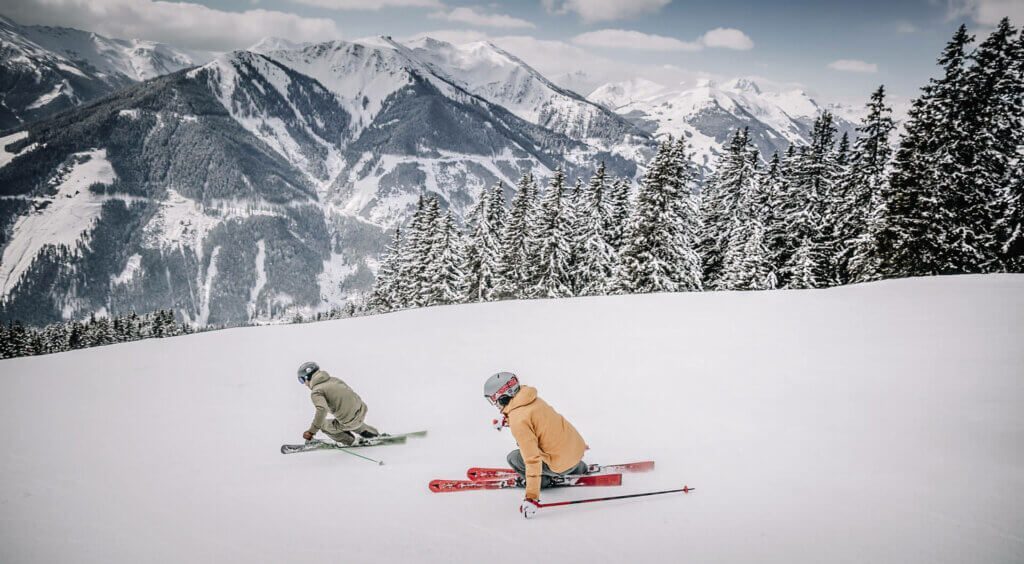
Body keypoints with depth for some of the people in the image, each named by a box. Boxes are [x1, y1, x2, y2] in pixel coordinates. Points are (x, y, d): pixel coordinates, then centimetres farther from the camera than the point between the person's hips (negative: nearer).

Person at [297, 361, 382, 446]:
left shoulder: (316, 392, -9)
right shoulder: (333, 379, 13)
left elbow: (322, 410, -27)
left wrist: (311, 431, -25)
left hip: (351, 421, -7)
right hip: (362, 410, 7)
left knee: (323, 425, 19)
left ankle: (351, 441, 23)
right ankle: (375, 434, 42)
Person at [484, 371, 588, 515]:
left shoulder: (518, 422, -22)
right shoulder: (533, 400, 0)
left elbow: (532, 459, -26)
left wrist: (532, 496, -24)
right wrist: (508, 420, 28)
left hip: (563, 464, -8)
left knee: (513, 458, 1)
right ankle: (578, 467, 32)